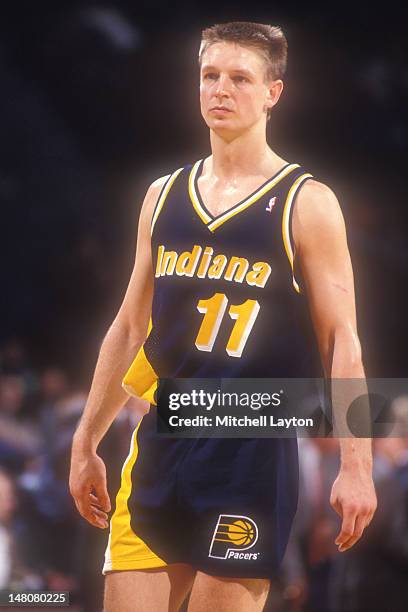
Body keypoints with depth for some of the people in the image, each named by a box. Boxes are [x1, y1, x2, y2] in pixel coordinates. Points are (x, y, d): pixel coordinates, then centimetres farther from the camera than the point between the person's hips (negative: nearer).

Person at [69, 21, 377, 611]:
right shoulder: (163, 195, 13)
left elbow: (341, 341, -5)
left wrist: (356, 464, -13)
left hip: (253, 452, -5)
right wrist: (86, 442, 19)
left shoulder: (307, 204, -2)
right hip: (159, 445, 5)